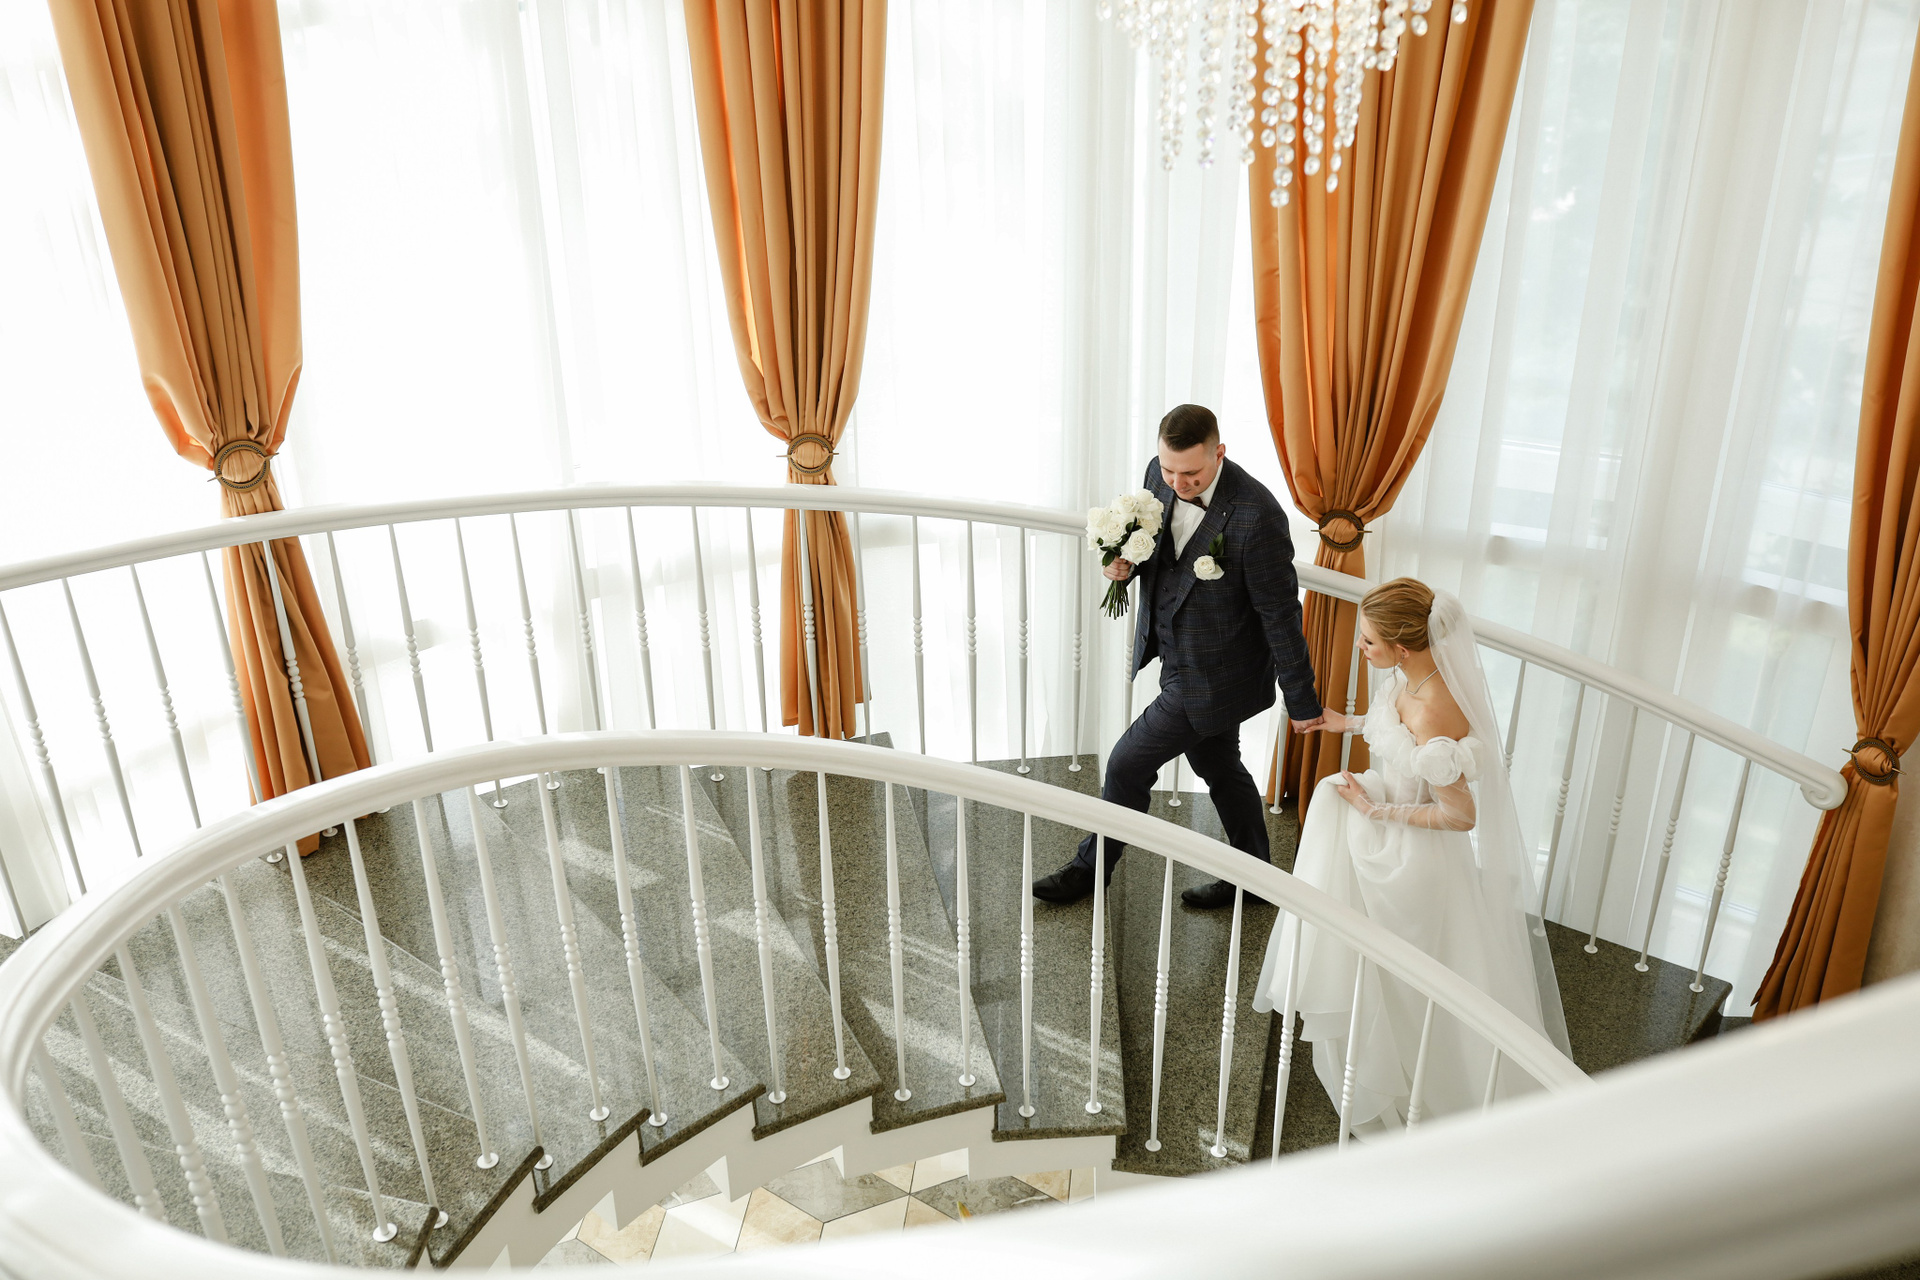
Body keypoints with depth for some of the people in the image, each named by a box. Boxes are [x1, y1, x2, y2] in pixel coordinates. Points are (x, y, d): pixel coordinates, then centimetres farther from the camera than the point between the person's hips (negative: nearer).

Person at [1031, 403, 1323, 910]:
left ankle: (1092, 868, 29)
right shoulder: (1159, 474, -8)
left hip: (1211, 676, -8)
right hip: (1178, 656, 8)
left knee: (1128, 763, 4)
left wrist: (1302, 702, -13)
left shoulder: (1256, 516, -29)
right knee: (1218, 767, 23)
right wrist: (1123, 561, -13)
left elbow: (1280, 613, -21)